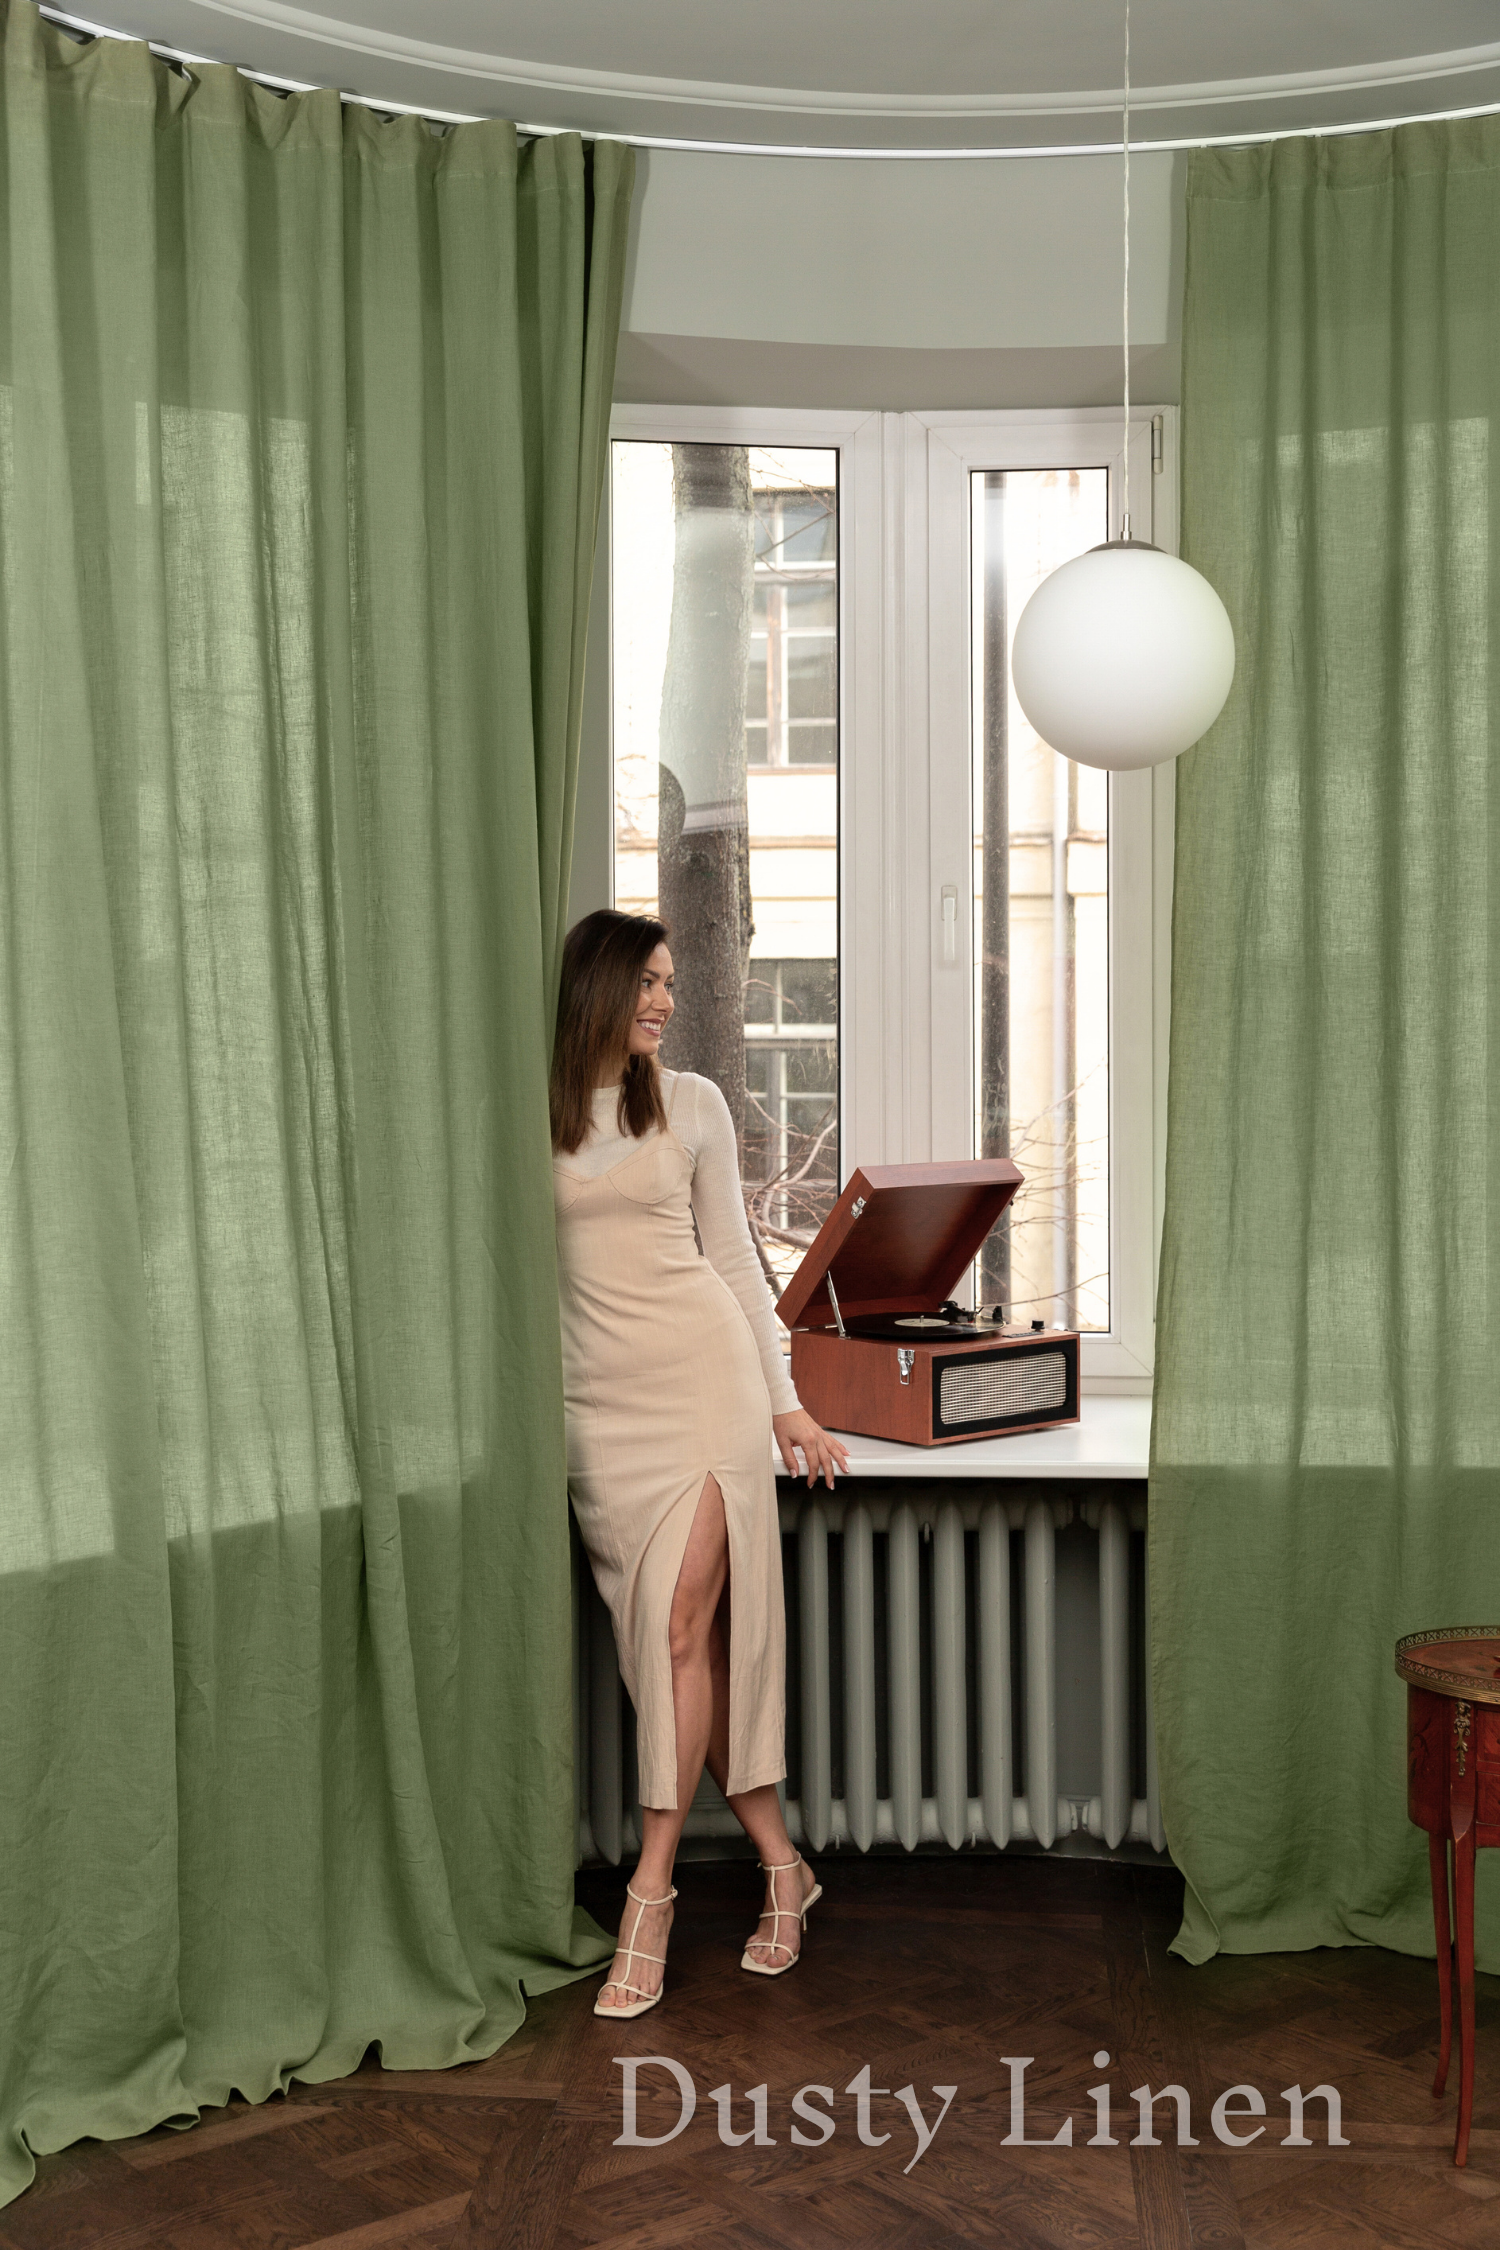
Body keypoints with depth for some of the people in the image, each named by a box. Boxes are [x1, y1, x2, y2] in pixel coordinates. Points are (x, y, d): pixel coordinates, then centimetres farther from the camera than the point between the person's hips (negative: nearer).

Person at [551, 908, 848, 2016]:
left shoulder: (692, 1102, 7)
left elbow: (735, 1258, 10)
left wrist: (784, 1402, 7)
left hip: (704, 1376, -1)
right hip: (600, 1398, 1)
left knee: (682, 1623, -10)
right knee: (671, 1636, 1)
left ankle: (652, 1889, -2)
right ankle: (782, 1867, 14)